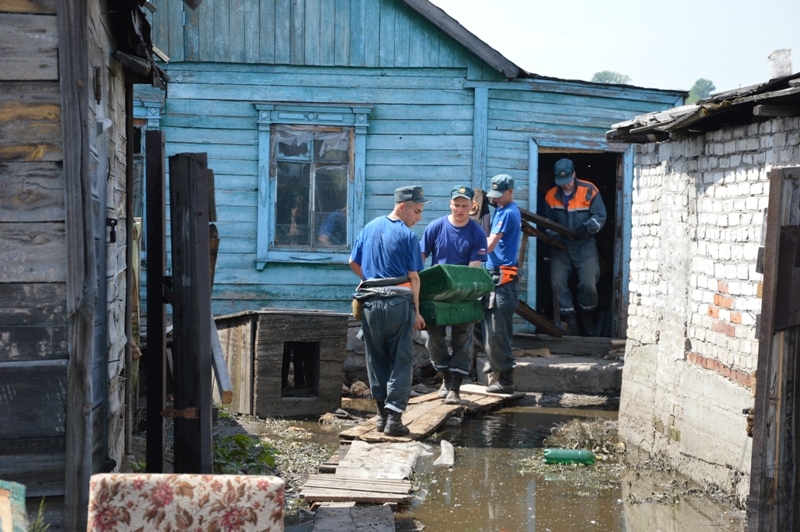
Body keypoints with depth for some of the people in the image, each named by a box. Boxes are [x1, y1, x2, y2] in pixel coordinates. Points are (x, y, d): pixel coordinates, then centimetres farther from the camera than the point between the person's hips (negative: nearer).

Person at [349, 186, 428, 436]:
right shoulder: (407, 236, -6)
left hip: (370, 302, 5)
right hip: (398, 301, -5)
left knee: (377, 359, 12)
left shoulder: (370, 227, 10)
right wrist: (416, 311, -1)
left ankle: (382, 413, 15)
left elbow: (353, 262, 16)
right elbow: (413, 277, -6)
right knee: (401, 360, 1)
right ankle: (394, 417, -5)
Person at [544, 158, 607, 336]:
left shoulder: (589, 191, -8)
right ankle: (570, 321, 6)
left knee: (588, 284, -11)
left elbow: (600, 216, -9)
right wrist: (554, 236, -9)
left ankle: (585, 318, 14)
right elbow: (549, 222, 10)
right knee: (558, 283, -6)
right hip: (561, 246, 3)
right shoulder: (551, 196, 2)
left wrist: (587, 228, -26)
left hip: (585, 245, -3)